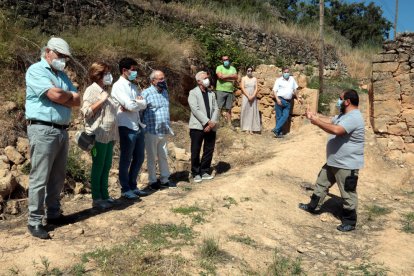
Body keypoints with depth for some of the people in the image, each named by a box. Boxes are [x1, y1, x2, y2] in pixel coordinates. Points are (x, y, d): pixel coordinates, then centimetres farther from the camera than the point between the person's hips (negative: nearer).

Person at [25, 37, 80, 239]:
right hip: (43, 130, -8)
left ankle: (53, 214, 23)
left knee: (58, 177, 12)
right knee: (40, 178, -5)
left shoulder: (62, 75, 19)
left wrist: (63, 96, -8)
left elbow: (77, 101, 11)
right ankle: (34, 221, 2)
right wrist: (69, 95, 1)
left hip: (62, 131, 8)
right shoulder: (36, 70, -5)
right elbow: (55, 95, -19)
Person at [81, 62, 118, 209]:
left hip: (109, 135, 8)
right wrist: (101, 101, -18)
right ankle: (96, 199, 5)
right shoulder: (91, 90, -8)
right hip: (98, 136, -8)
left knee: (106, 166, 12)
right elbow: (86, 112, -16)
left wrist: (113, 135, 18)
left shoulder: (103, 91, 18)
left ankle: (104, 195, 21)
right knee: (98, 167, -2)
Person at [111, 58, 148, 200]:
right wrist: (139, 101, 0)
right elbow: (130, 105, -19)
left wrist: (133, 103, -11)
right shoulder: (118, 86, -9)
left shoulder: (134, 86, 16)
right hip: (127, 127, -8)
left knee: (139, 158, 14)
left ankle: (133, 186, 27)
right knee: (126, 160, 3)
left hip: (138, 126, 8)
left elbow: (144, 104, 6)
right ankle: (125, 189, 15)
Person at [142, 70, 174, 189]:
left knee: (163, 156, 12)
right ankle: (153, 181, 16)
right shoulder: (146, 93, -10)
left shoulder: (165, 92, 12)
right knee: (152, 157, 6)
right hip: (151, 131, -6)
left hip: (164, 131, 6)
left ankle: (164, 179, 23)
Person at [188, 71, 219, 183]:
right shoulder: (193, 93, -1)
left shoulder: (211, 94, 16)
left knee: (209, 151, 7)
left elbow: (216, 109, 8)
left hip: (211, 127, 5)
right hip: (197, 127, -5)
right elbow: (195, 110, -12)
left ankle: (205, 171, 19)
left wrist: (213, 122, -8)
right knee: (195, 152, 0)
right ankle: (196, 173, 12)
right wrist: (207, 122, -16)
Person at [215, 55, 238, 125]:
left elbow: (236, 77, 1)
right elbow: (220, 76, -14)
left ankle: (229, 124, 12)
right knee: (219, 108, -8)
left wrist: (225, 77, -9)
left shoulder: (233, 68, 16)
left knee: (228, 108, 7)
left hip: (230, 91, 4)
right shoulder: (219, 67, 4)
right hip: (221, 90, -4)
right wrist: (230, 76, -5)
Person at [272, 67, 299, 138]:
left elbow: (295, 88, 28)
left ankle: (276, 129, -7)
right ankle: (279, 132, 3)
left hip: (288, 102, 4)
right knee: (279, 116, -2)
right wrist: (277, 99, -17)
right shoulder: (279, 80, 1)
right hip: (280, 100, -4)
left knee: (285, 116, -8)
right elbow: (274, 90, -5)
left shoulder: (292, 79, 14)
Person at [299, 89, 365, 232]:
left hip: (347, 165, -10)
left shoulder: (353, 117, -25)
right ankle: (313, 206, 38)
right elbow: (330, 122, 19)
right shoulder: (344, 115, 10)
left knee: (348, 194, 4)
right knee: (321, 183, 21)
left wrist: (317, 122, -28)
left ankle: (350, 222, 17)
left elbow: (336, 130, -38)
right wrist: (314, 117, 7)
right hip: (333, 161, 11)